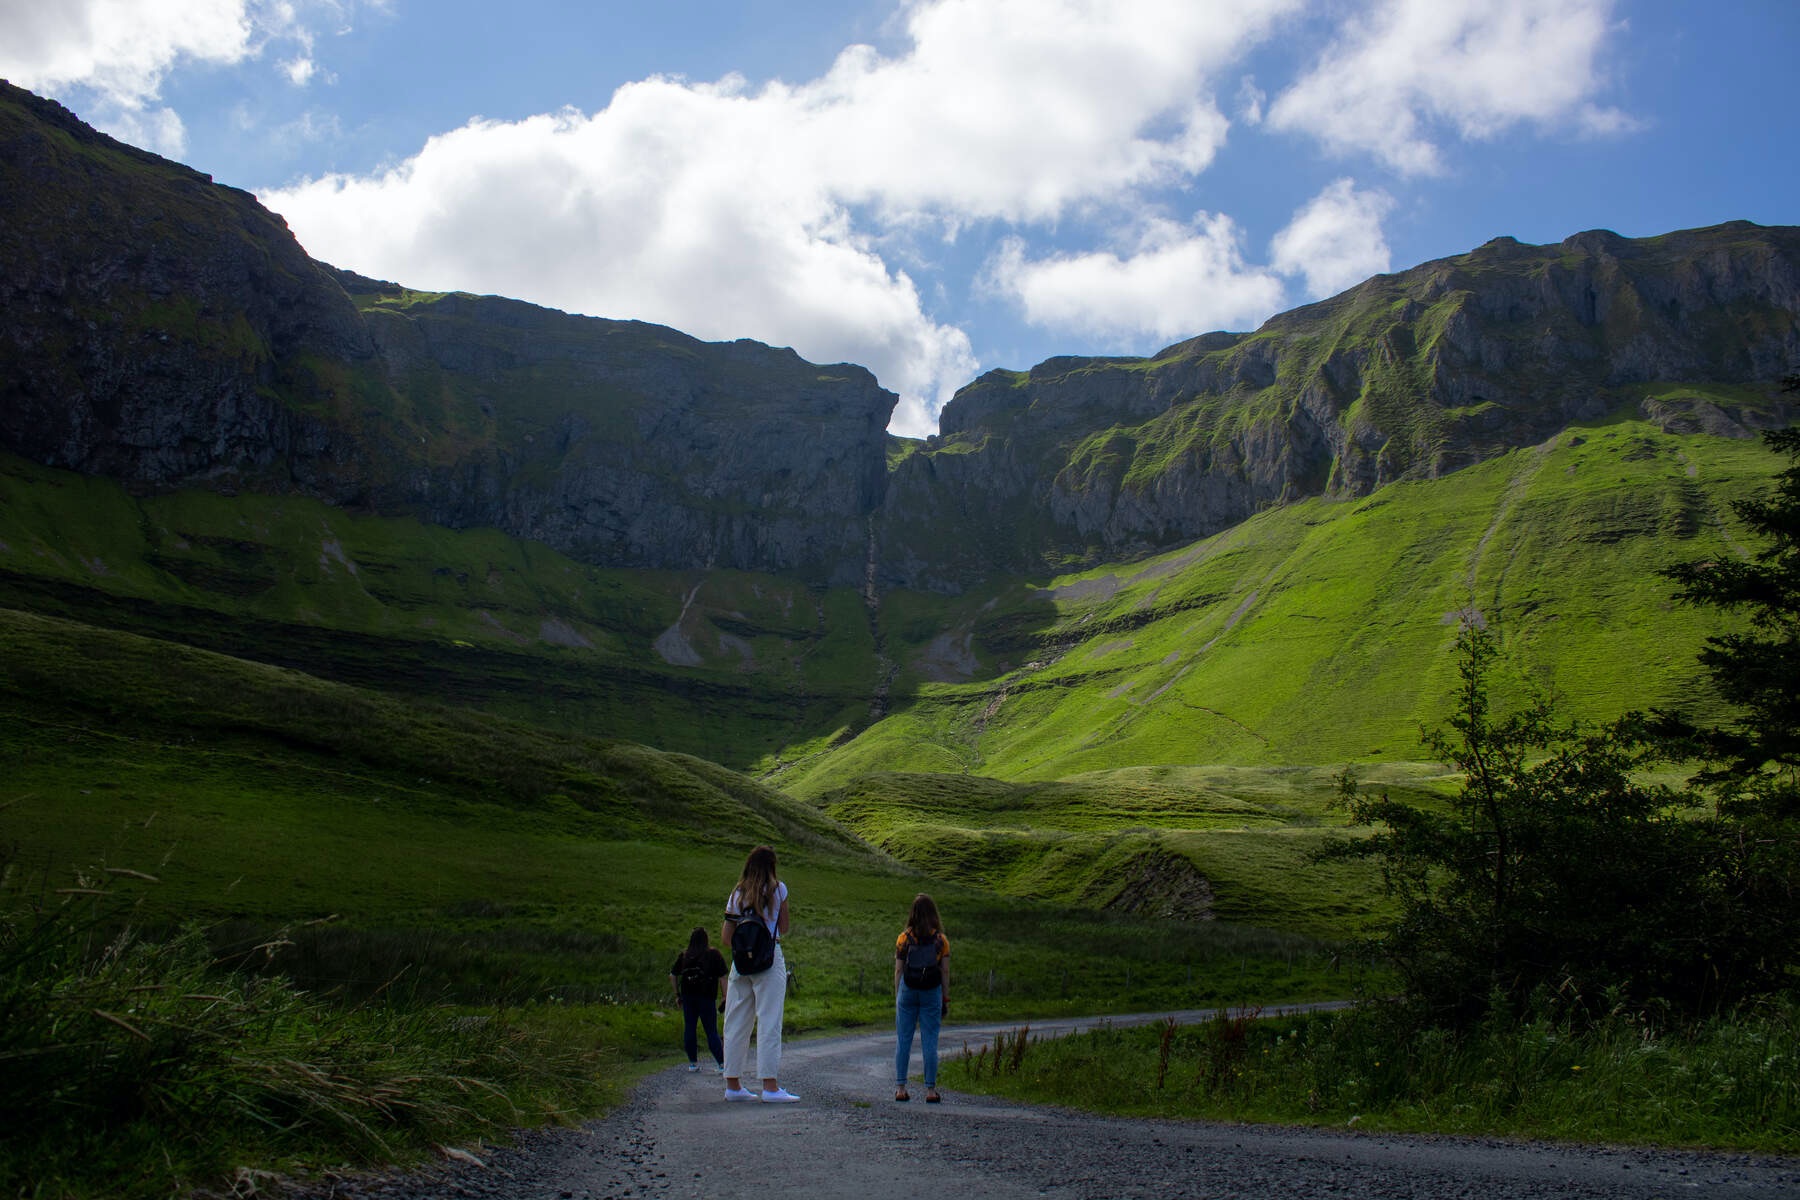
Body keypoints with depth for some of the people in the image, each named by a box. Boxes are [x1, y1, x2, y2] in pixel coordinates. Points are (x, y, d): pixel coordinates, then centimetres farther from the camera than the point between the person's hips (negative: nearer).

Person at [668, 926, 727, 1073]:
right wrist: (724, 998, -2)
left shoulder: (683, 955, 5)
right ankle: (722, 1063, -7)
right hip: (707, 998, -2)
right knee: (712, 1032, 0)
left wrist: (677, 993, 15)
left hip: (688, 997, 2)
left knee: (689, 1029, 11)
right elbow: (722, 978, -6)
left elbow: (672, 976, 6)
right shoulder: (714, 955, -3)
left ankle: (693, 1062, 14)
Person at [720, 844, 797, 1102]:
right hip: (770, 959, -4)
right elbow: (784, 929, 6)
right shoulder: (778, 889, 0)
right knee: (769, 1021, -5)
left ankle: (733, 1085, 13)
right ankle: (770, 1087, -8)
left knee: (737, 1023, 8)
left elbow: (725, 936, 7)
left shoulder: (737, 894, 9)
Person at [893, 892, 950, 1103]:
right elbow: (945, 971, 0)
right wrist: (946, 1000, 6)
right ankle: (930, 1090, 5)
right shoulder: (940, 940, 0)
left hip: (908, 991, 0)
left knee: (903, 1041, 7)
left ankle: (900, 1088, 7)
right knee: (930, 1042, 4)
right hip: (932, 991, 0)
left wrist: (897, 997, 6)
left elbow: (898, 970, 0)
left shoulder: (904, 938, -1)